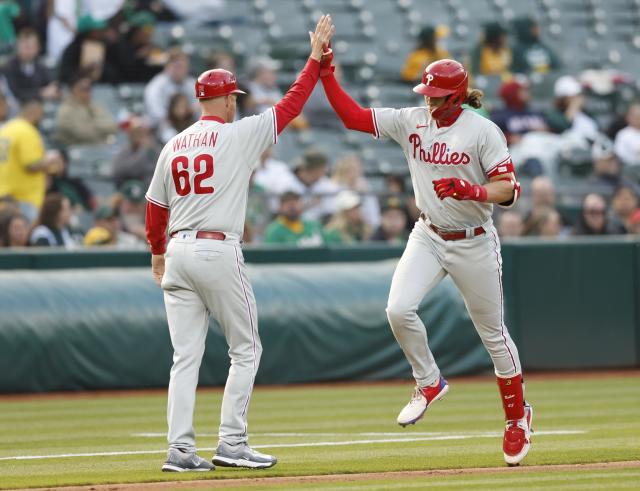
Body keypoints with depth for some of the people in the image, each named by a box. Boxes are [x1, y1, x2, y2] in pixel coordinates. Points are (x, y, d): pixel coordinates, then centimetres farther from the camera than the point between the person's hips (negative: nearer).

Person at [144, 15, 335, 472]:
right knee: (246, 349, 6)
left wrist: (157, 254, 31)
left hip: (178, 251, 5)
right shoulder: (239, 135, -5)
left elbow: (155, 207, 16)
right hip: (219, 251, -5)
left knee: (186, 357, 6)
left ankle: (181, 449, -1)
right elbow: (291, 105, 0)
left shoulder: (174, 146, 11)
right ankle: (232, 444, 1)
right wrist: (315, 57, 10)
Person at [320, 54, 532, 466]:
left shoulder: (483, 131, -14)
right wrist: (326, 74, -10)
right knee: (399, 309, -20)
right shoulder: (411, 121, -1)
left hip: (474, 243, -4)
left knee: (493, 333, 8)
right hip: (428, 238, 4)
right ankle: (429, 383, 5)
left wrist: (471, 191, -36)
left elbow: (509, 189, -18)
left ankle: (517, 415, 29)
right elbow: (353, 116, 0)